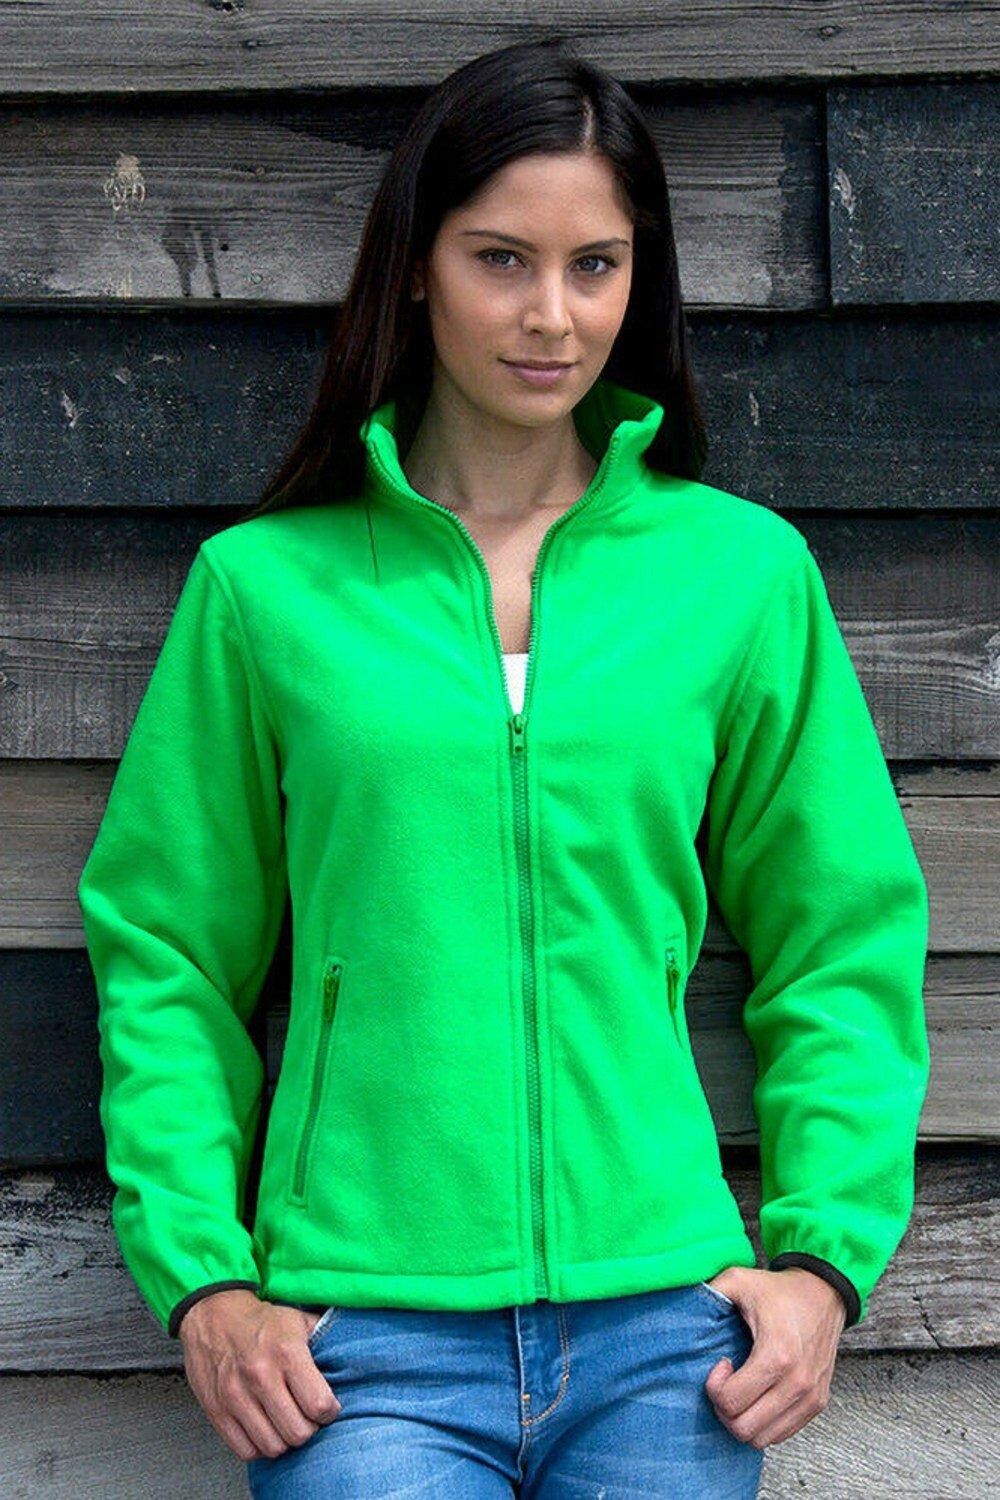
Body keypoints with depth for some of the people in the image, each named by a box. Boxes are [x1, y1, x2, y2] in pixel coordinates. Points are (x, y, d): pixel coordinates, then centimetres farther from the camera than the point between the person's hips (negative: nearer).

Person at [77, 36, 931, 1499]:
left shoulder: (744, 571, 7)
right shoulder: (264, 584, 4)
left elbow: (843, 944, 11)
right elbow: (166, 952, 7)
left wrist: (826, 1255, 1)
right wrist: (205, 1280, -2)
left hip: (662, 1325, 2)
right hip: (362, 1338, -1)